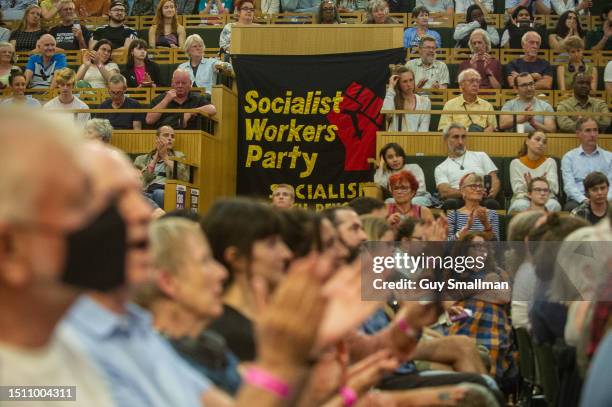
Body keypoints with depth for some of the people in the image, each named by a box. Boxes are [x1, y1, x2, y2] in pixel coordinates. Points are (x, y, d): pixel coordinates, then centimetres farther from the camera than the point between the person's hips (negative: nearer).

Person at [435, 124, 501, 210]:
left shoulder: (480, 156, 25)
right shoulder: (441, 169, 19)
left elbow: (495, 180, 17)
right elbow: (444, 192, 1)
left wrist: (492, 193, -9)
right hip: (458, 200, -1)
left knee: (491, 203, -38)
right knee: (450, 203, -40)